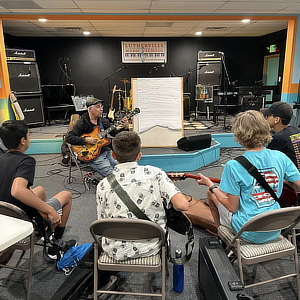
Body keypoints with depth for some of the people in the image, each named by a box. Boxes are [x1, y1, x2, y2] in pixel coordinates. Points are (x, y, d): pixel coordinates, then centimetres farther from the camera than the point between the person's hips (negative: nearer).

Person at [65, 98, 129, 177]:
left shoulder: (104, 121, 13)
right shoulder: (82, 123, -6)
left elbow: (115, 134, 13)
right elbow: (69, 138, -12)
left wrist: (125, 128, -4)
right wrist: (86, 140, -20)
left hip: (107, 151, 7)